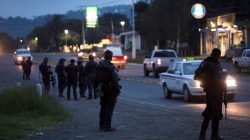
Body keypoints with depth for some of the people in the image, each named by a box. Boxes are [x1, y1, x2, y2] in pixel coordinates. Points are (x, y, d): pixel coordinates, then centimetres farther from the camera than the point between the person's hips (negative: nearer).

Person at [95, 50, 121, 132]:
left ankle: (102, 125, 25)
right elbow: (115, 80, -20)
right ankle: (107, 126, -5)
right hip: (111, 90, -7)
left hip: (102, 90, 7)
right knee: (109, 108, -3)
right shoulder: (111, 67, -17)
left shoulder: (99, 66, 7)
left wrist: (96, 88, 20)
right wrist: (118, 90, -14)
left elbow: (96, 79, 13)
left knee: (103, 107, 18)